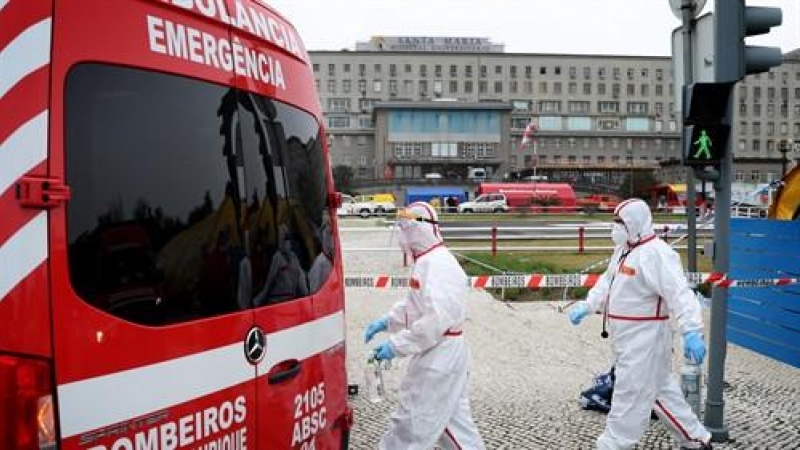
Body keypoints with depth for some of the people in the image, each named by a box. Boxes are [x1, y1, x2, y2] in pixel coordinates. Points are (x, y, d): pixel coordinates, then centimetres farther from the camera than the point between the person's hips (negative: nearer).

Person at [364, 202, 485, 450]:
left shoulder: (438, 265, -22)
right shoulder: (426, 261, 11)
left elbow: (436, 320, -28)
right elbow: (413, 303, 22)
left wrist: (396, 345, -23)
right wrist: (386, 321, 10)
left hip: (439, 356, -10)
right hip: (442, 354, 10)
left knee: (411, 422, 0)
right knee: (452, 418, 18)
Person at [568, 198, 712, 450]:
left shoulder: (656, 254, -20)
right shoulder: (623, 250, 11)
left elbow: (678, 293, -28)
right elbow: (607, 283, 21)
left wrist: (692, 332, -36)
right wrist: (587, 306, 10)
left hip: (645, 338, -10)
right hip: (628, 339, 10)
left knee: (629, 396, -2)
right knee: (660, 390, 18)